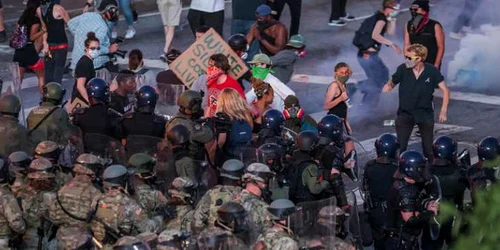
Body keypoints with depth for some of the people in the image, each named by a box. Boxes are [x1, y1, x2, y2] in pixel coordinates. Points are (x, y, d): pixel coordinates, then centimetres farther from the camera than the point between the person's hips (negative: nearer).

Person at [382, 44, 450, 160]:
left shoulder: (432, 71, -15)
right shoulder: (403, 69, -14)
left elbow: (445, 90, -7)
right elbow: (392, 83, 1)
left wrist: (443, 111, -14)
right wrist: (388, 86, -24)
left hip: (425, 114, 0)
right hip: (405, 113, 0)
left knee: (428, 146, 10)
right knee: (400, 146, -3)